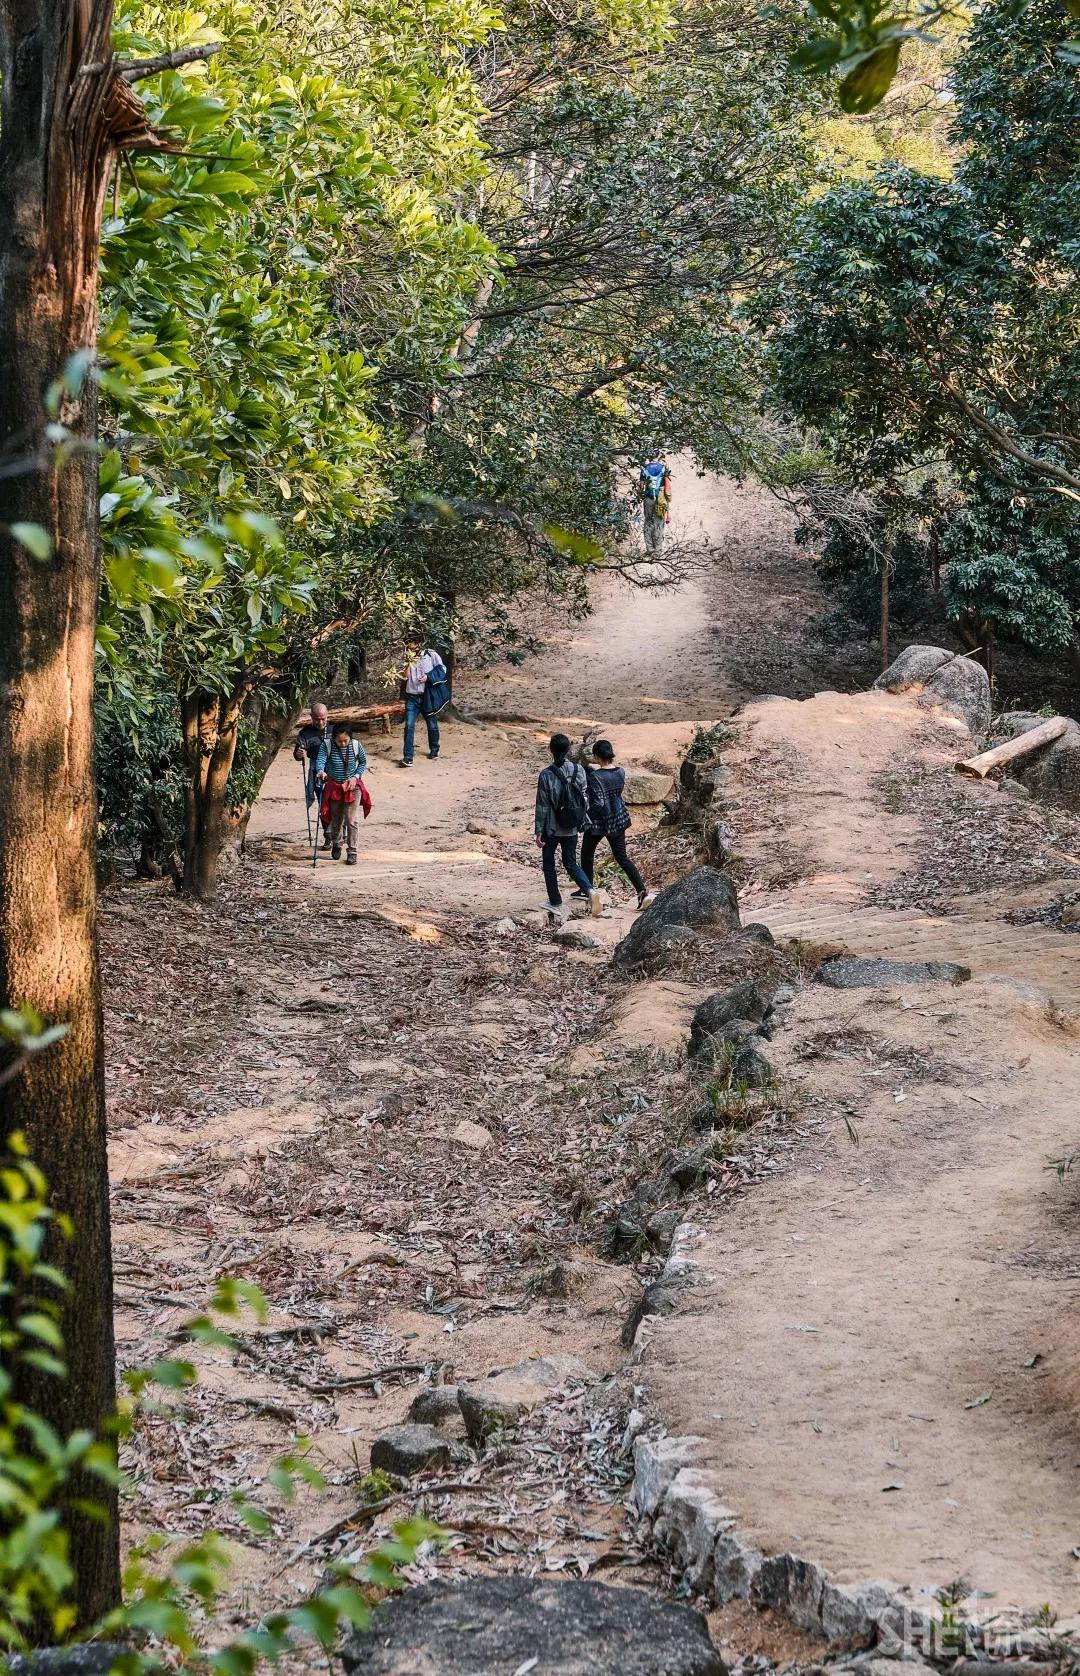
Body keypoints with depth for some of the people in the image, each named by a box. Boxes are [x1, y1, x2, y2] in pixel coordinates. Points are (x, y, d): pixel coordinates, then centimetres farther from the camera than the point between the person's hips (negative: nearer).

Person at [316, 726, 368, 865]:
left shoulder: (356, 745, -9)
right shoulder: (327, 747, -13)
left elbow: (363, 762, 4)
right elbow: (320, 761, -26)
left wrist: (355, 777, -10)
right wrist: (321, 771, -49)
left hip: (352, 787, -1)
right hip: (333, 787, 1)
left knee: (351, 820, -9)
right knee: (336, 820, 15)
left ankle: (352, 851, 1)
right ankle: (336, 844, 41)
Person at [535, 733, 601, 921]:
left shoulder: (546, 775, -16)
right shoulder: (579, 770, -5)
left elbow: (542, 805, -13)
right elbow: (585, 797, 2)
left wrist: (539, 831, -7)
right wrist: (584, 820, 15)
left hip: (552, 828, -4)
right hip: (572, 828, 4)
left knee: (548, 864, 14)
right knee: (570, 863, 17)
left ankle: (555, 904, 16)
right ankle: (590, 891, -5)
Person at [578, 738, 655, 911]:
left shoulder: (595, 776, -23)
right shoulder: (620, 772, -3)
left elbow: (598, 804, -27)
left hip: (599, 821, -6)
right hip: (618, 819, 6)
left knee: (587, 853, 20)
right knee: (622, 857, 10)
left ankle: (587, 889, 32)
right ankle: (644, 891, -3)